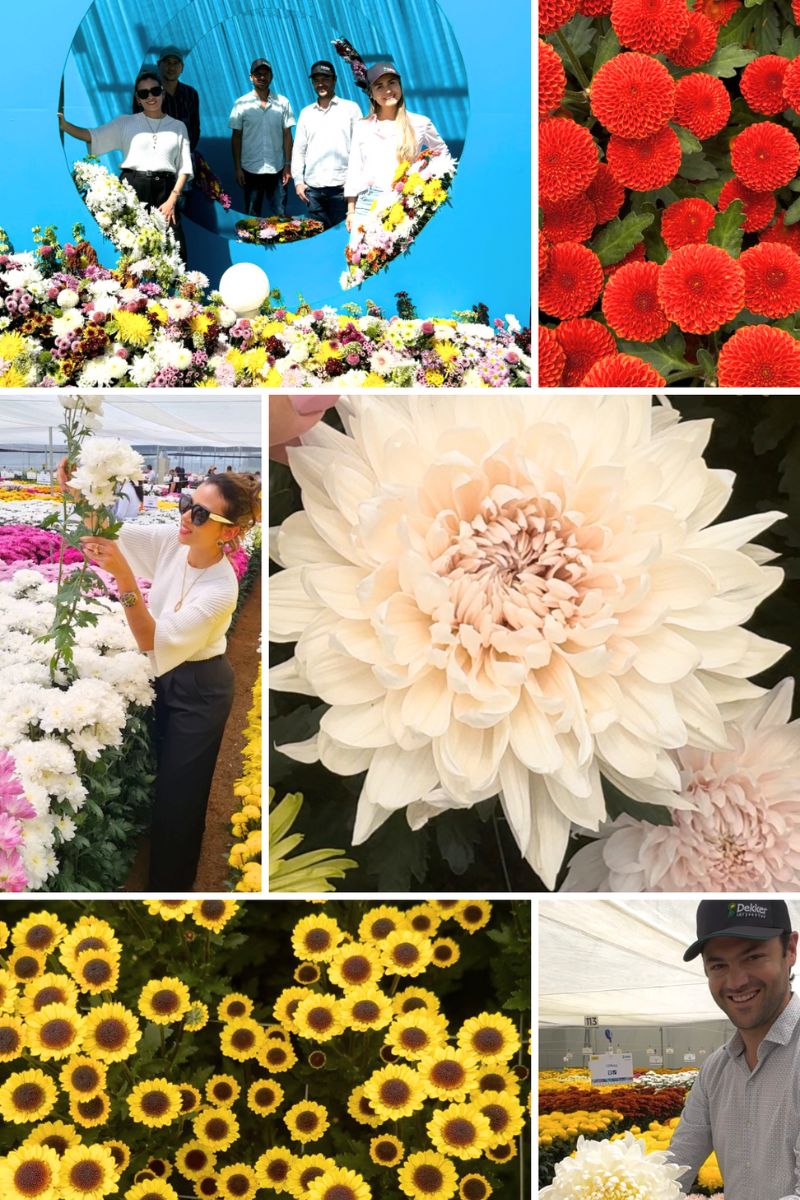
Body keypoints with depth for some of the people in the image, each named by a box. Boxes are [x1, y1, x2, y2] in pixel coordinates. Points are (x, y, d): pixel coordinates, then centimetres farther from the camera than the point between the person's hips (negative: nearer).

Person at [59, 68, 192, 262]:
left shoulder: (178, 127, 13)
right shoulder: (125, 124, 11)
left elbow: (184, 168, 8)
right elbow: (92, 136, 1)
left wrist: (172, 200, -5)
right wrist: (64, 125, -15)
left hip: (164, 192, 0)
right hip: (132, 189, 0)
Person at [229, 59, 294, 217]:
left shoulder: (282, 103, 3)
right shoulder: (242, 104, 1)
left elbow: (287, 135, 6)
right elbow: (236, 137, 4)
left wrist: (288, 165, 0)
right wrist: (238, 168, -1)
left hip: (277, 169, 0)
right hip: (251, 170, 0)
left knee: (280, 215, 0)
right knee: (252, 216, 6)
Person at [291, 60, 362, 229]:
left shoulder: (350, 108, 5)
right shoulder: (306, 113, 16)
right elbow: (299, 149, 16)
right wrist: (298, 180, 6)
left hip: (341, 185, -3)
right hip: (313, 187, 3)